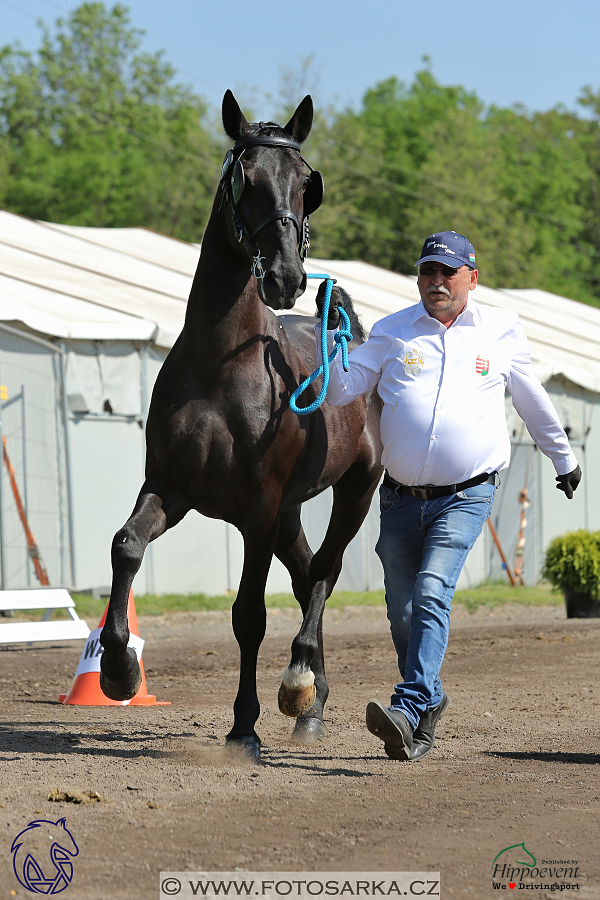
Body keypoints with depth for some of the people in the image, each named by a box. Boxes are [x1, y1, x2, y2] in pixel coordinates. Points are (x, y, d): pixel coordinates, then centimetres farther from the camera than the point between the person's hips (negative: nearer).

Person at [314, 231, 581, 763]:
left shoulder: (502, 332, 6)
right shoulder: (393, 332, 5)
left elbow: (533, 402, 20)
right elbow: (339, 391, 1)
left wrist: (564, 460, 31)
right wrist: (331, 331, -11)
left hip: (466, 495, -3)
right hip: (401, 496, 3)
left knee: (432, 592, -21)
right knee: (403, 612, 7)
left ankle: (409, 709, -31)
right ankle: (430, 702, 29)